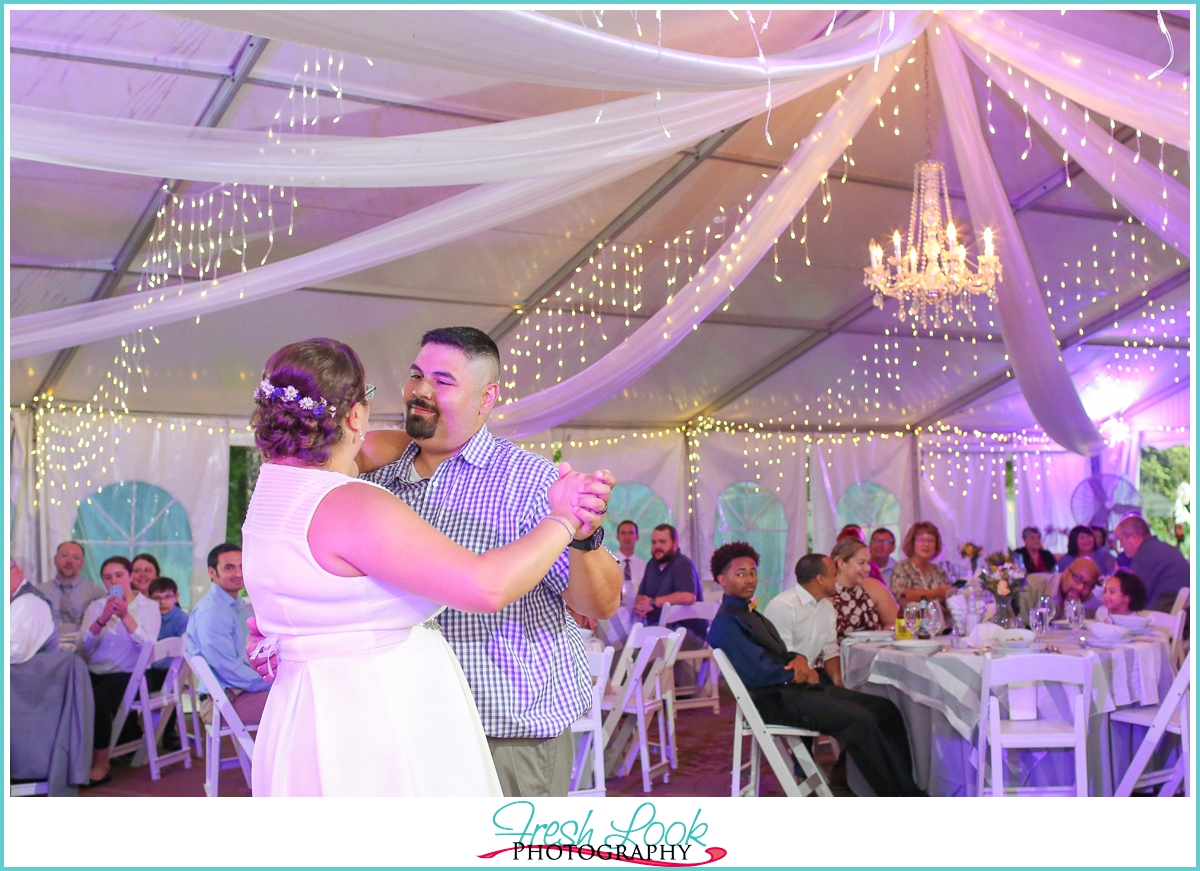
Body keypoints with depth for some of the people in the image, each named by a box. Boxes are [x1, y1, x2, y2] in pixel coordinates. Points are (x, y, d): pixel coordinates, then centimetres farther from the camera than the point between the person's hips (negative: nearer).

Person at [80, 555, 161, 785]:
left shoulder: (148, 607, 7)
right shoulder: (96, 606, 16)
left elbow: (148, 644, -11)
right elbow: (83, 645, 1)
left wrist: (125, 615, -17)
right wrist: (103, 619, -13)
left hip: (129, 675, -4)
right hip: (95, 673, 4)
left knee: (97, 698, -32)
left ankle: (101, 764, -16)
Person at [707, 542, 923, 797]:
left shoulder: (749, 613, 18)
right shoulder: (725, 624, -13)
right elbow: (759, 674, -20)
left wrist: (800, 660, -4)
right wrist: (802, 675, -8)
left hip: (796, 688, 10)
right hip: (776, 701, -10)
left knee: (884, 709, 1)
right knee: (859, 719, -25)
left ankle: (907, 787, 0)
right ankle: (901, 795, -12)